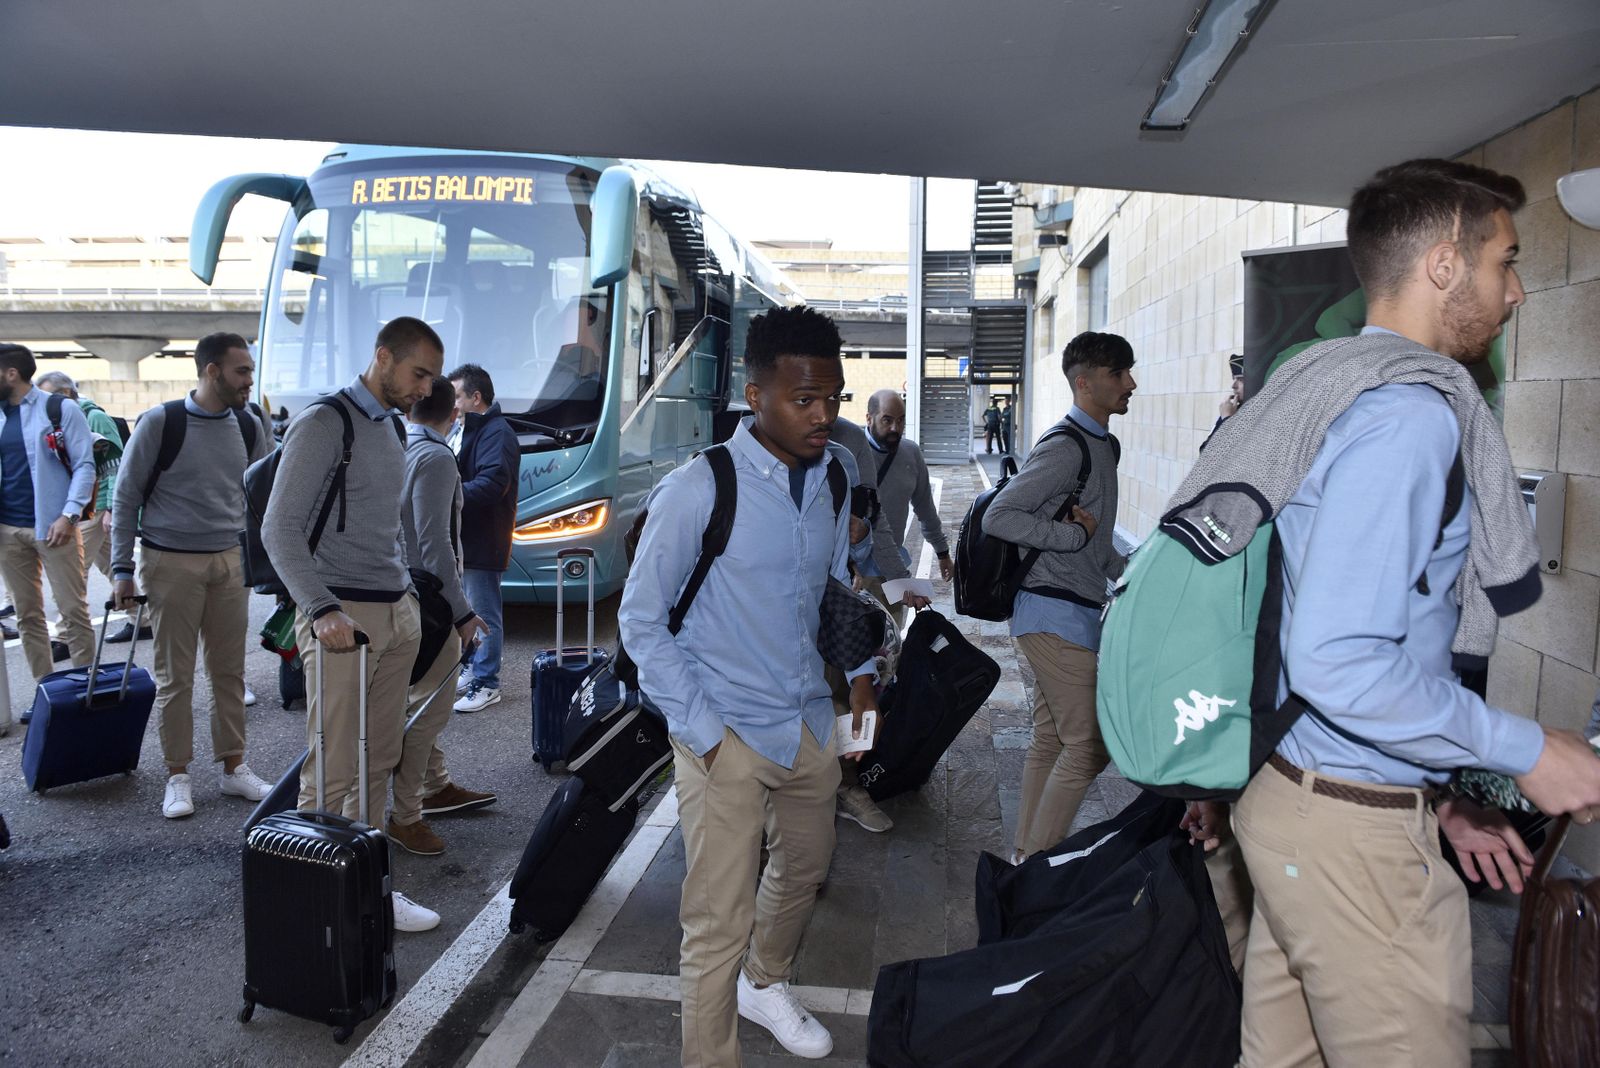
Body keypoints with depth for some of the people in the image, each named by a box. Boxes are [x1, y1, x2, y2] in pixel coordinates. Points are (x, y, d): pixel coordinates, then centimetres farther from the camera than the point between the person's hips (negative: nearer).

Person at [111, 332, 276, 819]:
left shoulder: (250, 427, 4)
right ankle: (178, 776, 15)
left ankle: (234, 767, 19)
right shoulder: (159, 423, -8)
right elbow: (126, 497, -2)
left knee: (229, 671, 8)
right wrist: (121, 568, -5)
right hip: (171, 563, -3)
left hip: (229, 562, 4)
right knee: (175, 675, 3)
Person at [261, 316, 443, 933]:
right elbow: (280, 529, -14)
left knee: (379, 764, 10)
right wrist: (323, 609, -24)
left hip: (397, 614, 8)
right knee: (333, 772, -4)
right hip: (343, 616, -8)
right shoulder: (324, 424, -8)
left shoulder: (392, 427, 17)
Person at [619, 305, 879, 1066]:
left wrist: (859, 671, 4)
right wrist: (702, 731, -15)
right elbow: (641, 621, -11)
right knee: (719, 925, -3)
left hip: (811, 724, 7)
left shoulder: (830, 482, 2)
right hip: (728, 735, -7)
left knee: (804, 867, 26)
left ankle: (766, 985, 54)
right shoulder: (695, 492, -17)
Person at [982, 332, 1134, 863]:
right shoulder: (1065, 447, -16)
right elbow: (998, 517, -22)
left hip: (1077, 610, 10)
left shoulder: (1102, 445, 16)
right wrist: (1075, 533, -19)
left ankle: (1026, 855, 26)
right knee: (1088, 746, -7)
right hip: (1057, 613, -10)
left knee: (1050, 740, 15)